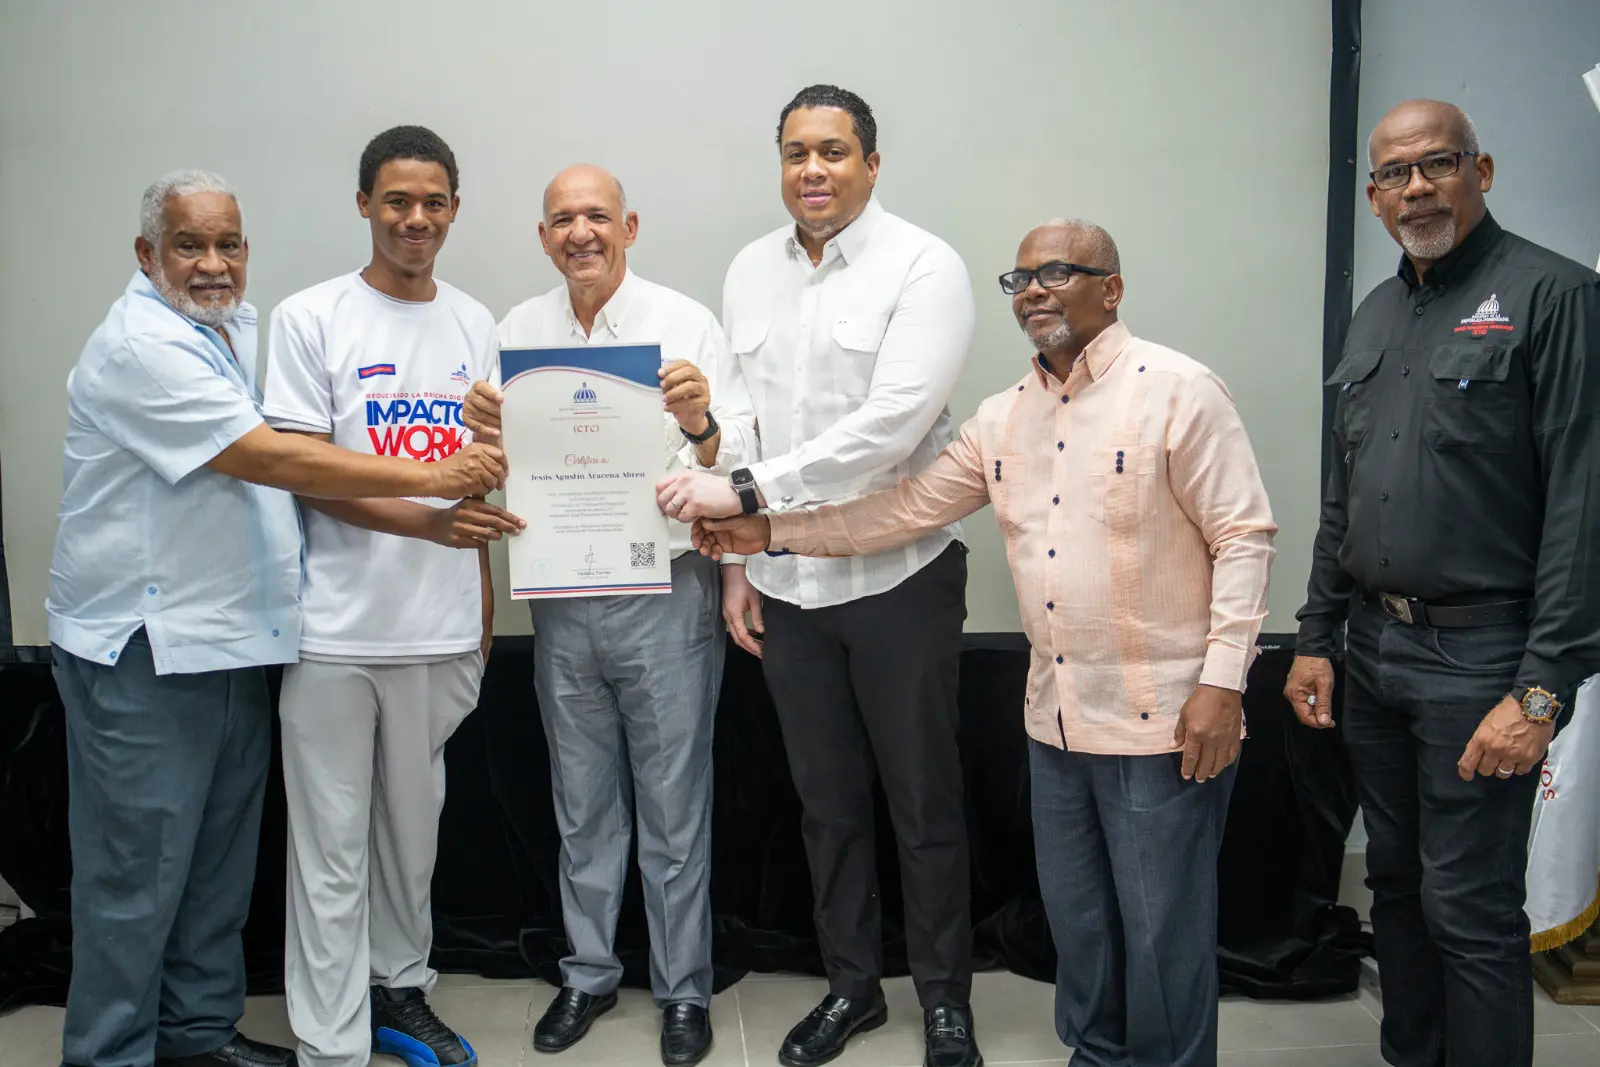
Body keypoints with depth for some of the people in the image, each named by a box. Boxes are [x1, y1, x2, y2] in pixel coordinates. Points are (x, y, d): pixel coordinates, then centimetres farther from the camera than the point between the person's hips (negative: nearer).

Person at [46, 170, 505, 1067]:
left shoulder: (243, 327, 12)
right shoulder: (139, 346, -17)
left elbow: (289, 457, 20)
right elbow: (266, 459, -24)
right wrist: (433, 478, -23)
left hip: (238, 639, 9)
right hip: (144, 651, -8)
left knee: (221, 858, 17)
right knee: (137, 870, 2)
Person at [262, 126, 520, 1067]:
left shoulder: (474, 324, 10)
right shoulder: (311, 319, -3)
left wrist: (484, 603, 12)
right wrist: (427, 521, -23)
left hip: (442, 626, 4)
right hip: (337, 629, -4)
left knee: (414, 827, 16)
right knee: (333, 847, 3)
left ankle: (400, 990, 34)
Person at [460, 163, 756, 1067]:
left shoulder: (685, 323, -6)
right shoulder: (520, 331, 7)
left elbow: (739, 462, -12)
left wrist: (702, 426, -33)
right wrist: (486, 433, -12)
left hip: (666, 594, -4)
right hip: (563, 596, 4)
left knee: (674, 808, 7)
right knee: (583, 804, 17)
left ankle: (684, 989, 25)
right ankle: (589, 973, 35)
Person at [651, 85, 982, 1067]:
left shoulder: (924, 267, -9)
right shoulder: (751, 272, 9)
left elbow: (890, 425, -21)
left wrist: (748, 490, -21)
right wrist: (735, 559, 7)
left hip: (898, 574, -4)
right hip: (786, 581, 5)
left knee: (924, 802, 8)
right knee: (828, 800, 16)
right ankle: (851, 984, 33)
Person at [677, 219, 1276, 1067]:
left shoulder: (1177, 390, -10)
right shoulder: (1002, 419, 9)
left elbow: (1243, 539, -11)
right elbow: (907, 509, 11)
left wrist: (1222, 682, -16)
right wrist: (772, 530, 7)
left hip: (1163, 724, -6)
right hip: (1056, 720, 6)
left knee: (1163, 935, 7)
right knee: (1076, 923, 19)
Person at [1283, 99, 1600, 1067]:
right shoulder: (1376, 316, 13)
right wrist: (1316, 638, 13)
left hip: (1476, 656, -7)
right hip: (1373, 650, 7)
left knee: (1469, 909, 0)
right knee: (1396, 883, 17)